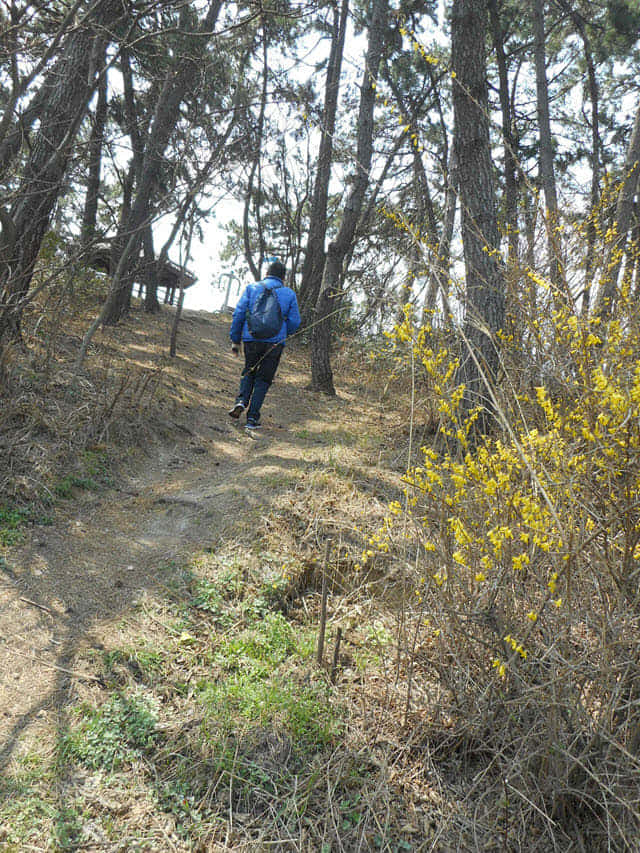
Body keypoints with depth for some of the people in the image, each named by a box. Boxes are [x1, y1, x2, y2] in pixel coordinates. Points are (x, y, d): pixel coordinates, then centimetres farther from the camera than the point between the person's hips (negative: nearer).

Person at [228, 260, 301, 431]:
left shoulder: (252, 288, 5)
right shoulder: (289, 294, 6)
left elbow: (239, 314, 0)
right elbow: (294, 322, 4)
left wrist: (235, 340, 6)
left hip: (251, 339, 1)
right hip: (275, 343, -1)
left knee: (249, 373, 22)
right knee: (263, 380, 7)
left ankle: (241, 401, -2)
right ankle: (252, 418, 2)